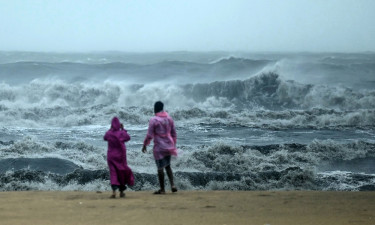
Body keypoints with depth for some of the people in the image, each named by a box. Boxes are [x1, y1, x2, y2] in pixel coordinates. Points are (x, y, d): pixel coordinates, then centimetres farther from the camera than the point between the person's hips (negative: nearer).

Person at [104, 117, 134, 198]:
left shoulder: (109, 133, -9)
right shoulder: (122, 133, -12)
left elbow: (105, 138, 15)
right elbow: (128, 138, 8)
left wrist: (110, 129, 19)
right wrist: (123, 129, 12)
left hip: (111, 156, 1)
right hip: (120, 156, -1)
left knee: (113, 173, 0)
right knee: (121, 173, 16)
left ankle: (114, 191, -20)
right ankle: (121, 191, 22)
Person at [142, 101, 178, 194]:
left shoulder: (153, 120, -12)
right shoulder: (169, 119, 6)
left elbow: (149, 135, -12)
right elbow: (174, 133, 12)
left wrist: (144, 145, 0)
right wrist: (173, 145, 23)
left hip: (159, 147, -6)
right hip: (169, 146, 6)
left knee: (160, 168, 2)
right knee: (167, 166, 17)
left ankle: (162, 189, 7)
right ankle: (172, 185, 2)